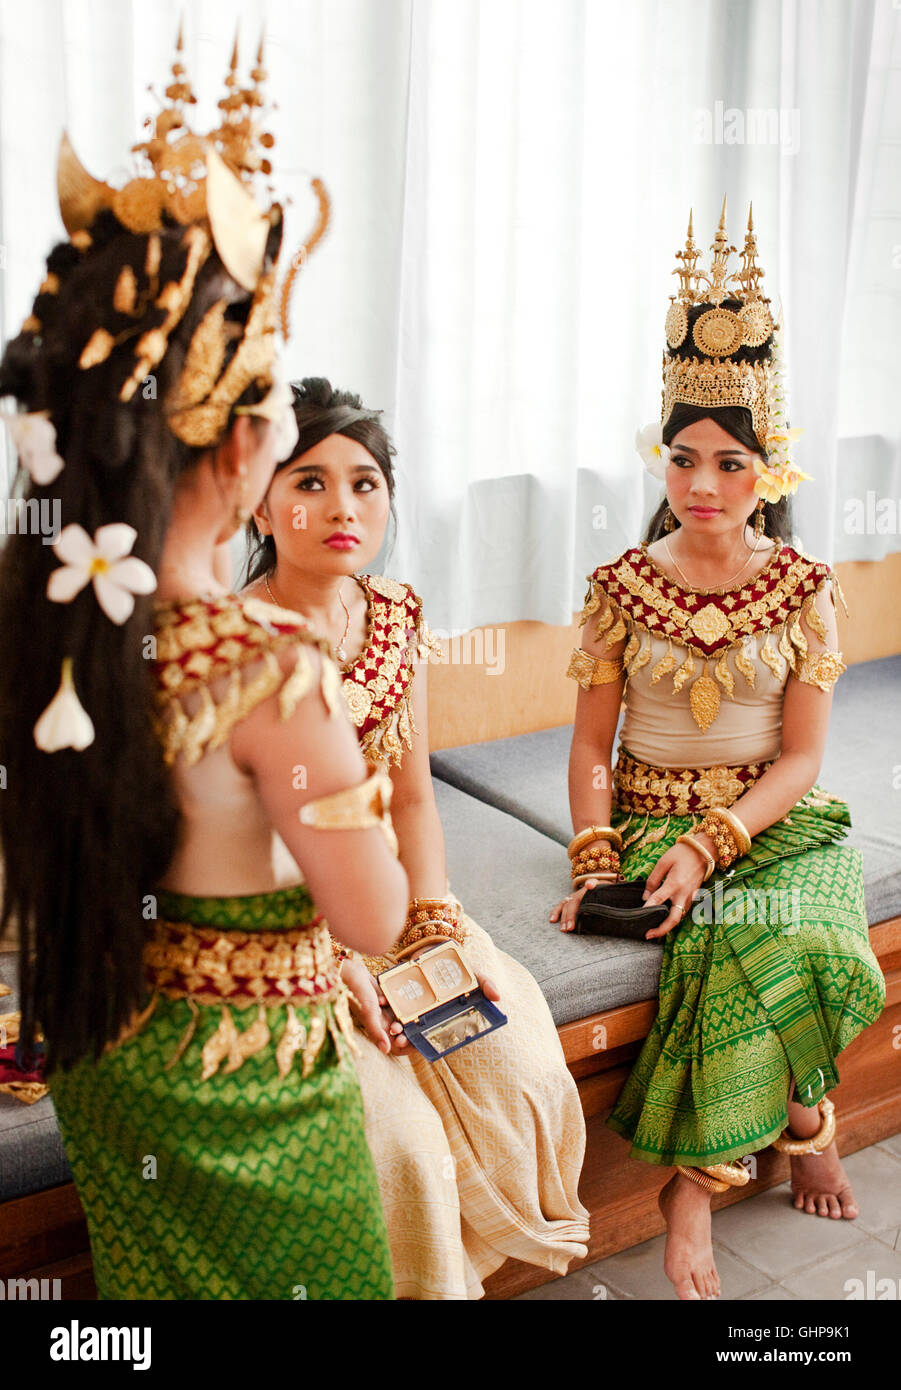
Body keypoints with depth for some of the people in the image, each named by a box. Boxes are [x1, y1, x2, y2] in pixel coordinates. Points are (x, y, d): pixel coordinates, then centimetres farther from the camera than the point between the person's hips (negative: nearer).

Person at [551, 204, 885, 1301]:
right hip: (648, 815, -1)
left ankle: (698, 1175, -6)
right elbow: (591, 746, 2)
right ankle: (801, 1125, -3)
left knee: (778, 944, -27)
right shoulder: (622, 587, 1)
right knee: (739, 942, -28)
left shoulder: (803, 591, 0)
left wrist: (711, 844, -19)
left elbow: (799, 762, -4)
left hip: (774, 820, 1)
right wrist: (594, 861, -13)